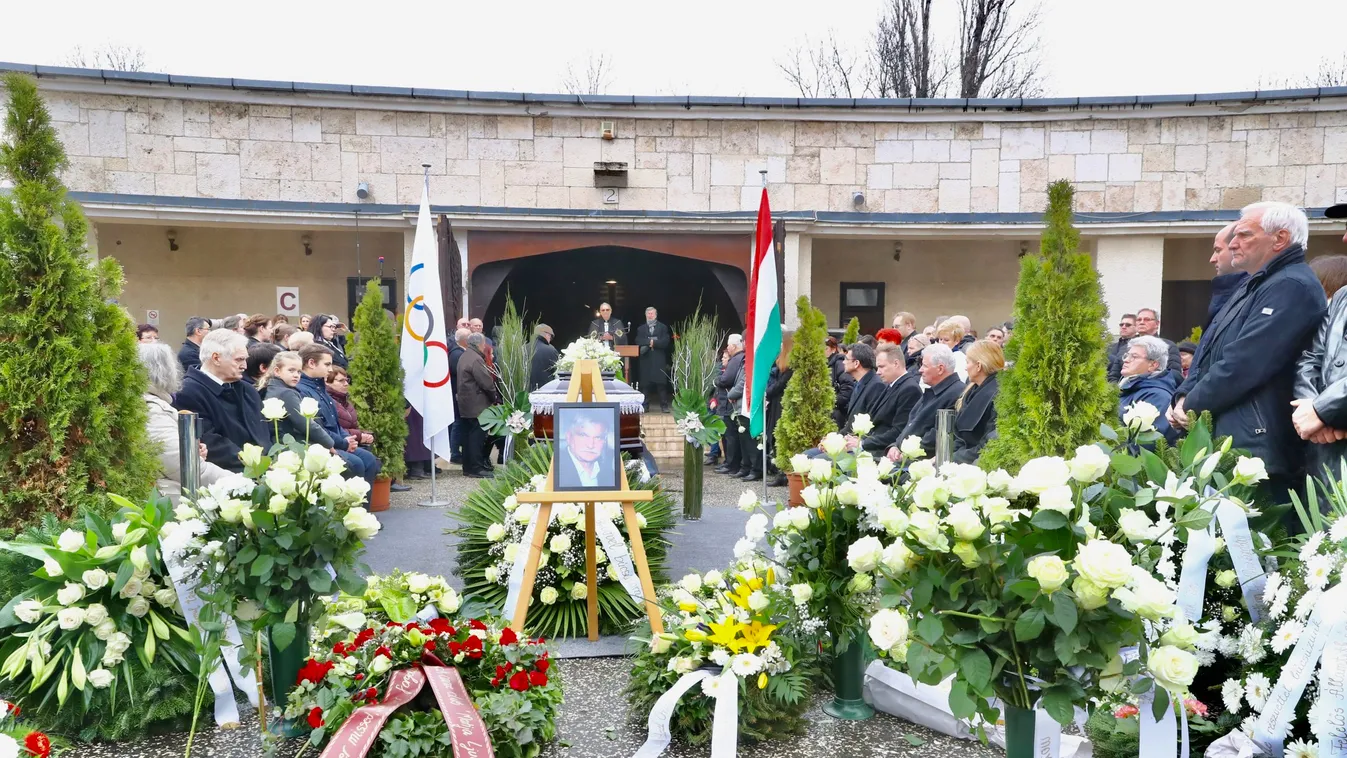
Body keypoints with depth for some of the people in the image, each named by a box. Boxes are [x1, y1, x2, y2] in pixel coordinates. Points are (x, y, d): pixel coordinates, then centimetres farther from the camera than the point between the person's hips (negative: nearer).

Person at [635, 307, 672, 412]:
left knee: (662, 383, -4)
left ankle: (664, 406, -2)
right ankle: (645, 406, 5)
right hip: (646, 360, 2)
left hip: (659, 360, -2)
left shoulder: (663, 327, 9)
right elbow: (638, 341, -1)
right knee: (645, 384, 0)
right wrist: (650, 341, -13)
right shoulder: (641, 328, 15)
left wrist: (653, 343, -11)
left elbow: (665, 341, -4)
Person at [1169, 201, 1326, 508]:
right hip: (1224, 438, 10)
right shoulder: (1254, 285, 20)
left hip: (1255, 447, -10)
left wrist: (1193, 405, -11)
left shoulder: (1292, 287, -14)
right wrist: (1184, 396, 3)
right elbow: (1209, 349, 19)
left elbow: (1243, 363, -22)